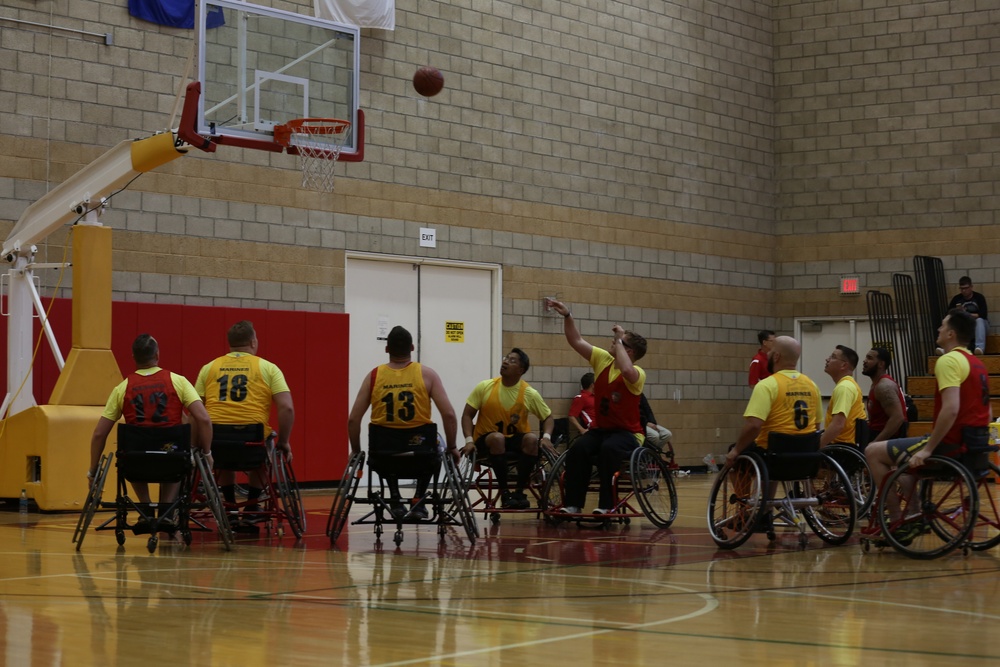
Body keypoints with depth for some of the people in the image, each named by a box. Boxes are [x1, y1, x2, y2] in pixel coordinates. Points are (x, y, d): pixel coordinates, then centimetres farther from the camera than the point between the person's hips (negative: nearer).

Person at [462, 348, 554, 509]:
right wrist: (469, 440, -18)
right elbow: (467, 415, -3)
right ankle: (504, 491, -25)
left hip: (515, 439, 1)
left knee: (532, 439, -30)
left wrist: (546, 437, -16)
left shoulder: (530, 393, -7)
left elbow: (548, 417, 3)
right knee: (497, 438, -36)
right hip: (486, 439, -1)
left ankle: (519, 491, -21)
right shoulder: (484, 387, -8)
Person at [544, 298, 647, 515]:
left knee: (608, 448, -37)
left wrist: (619, 341, -28)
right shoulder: (603, 359, 3)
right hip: (600, 429, 5)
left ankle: (607, 504, -26)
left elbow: (626, 371, -40)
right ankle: (572, 503, -20)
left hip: (627, 433, -5)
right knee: (578, 449, -25)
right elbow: (576, 341, 5)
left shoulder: (638, 374, -15)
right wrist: (567, 315, -6)